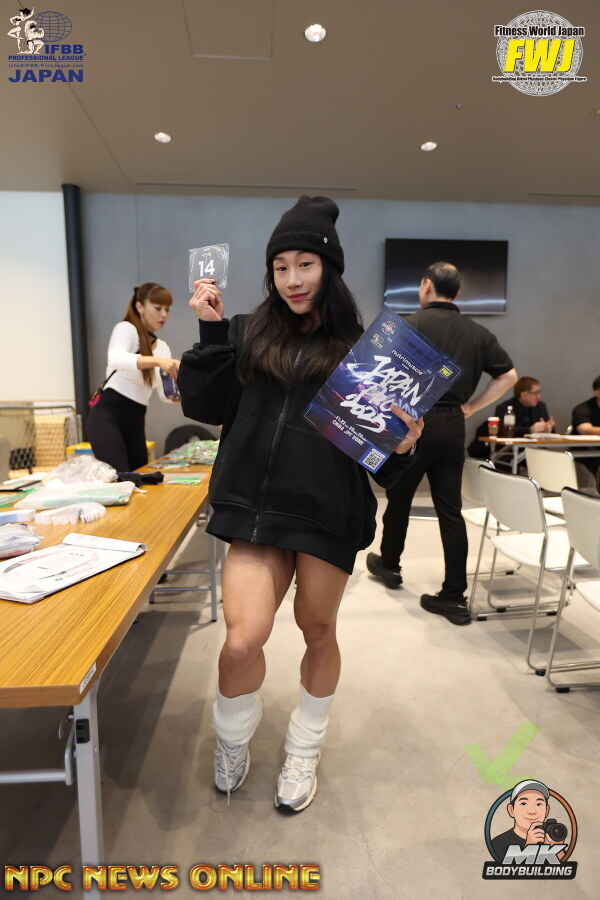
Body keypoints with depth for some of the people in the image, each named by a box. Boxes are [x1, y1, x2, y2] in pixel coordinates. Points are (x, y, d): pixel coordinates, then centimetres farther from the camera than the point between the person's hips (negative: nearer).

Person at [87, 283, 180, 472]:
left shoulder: (163, 347, 15)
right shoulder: (126, 328, -5)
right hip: (108, 416, -7)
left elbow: (165, 394, 6)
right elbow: (116, 359, -29)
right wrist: (157, 360, -42)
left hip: (135, 422, 8)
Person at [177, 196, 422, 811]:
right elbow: (206, 406, 2)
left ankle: (304, 753, 42)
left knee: (318, 630, 14)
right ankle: (233, 740, 29)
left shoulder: (358, 346, 3)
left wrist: (401, 446, -15)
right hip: (257, 506, 1)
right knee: (243, 639, -8)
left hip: (330, 509, 0)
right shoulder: (248, 334, 8)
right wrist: (210, 331, -4)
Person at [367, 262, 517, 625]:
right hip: (453, 426, 4)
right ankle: (455, 596, 8)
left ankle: (389, 564, 36)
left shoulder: (413, 324, -6)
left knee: (399, 498, 15)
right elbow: (509, 376, 12)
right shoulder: (478, 332, 9)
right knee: (450, 509, 5)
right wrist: (470, 407, 11)